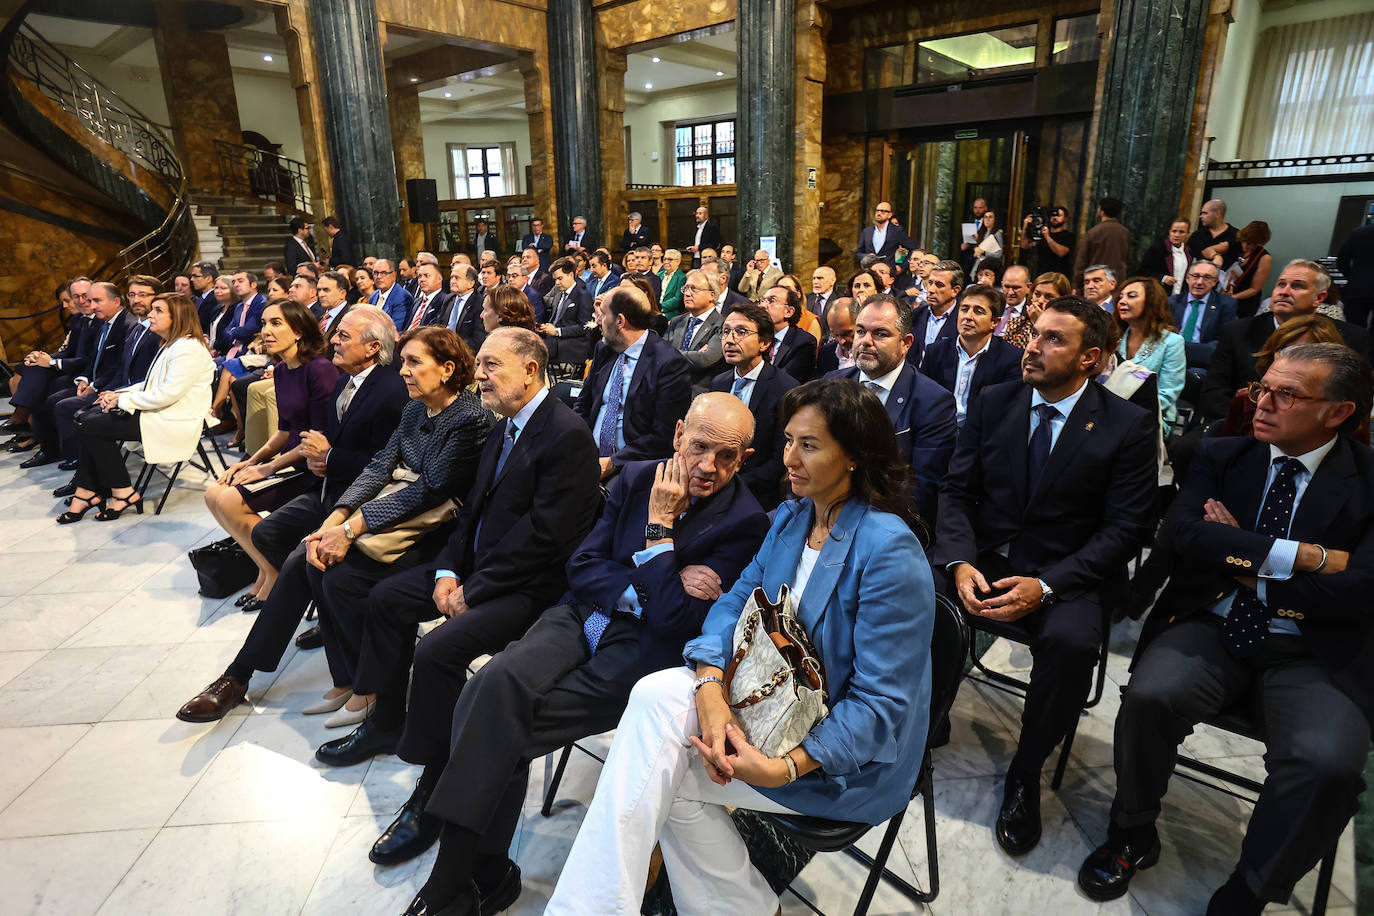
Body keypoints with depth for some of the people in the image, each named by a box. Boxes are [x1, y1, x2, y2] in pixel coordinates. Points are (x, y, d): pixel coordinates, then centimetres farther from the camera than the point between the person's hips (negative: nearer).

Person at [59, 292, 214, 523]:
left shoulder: (189, 348, -17)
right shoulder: (169, 345, 16)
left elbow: (168, 394, -22)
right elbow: (151, 384, 22)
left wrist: (123, 400, -12)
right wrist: (120, 394, 6)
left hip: (174, 422, -10)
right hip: (156, 411, 10)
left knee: (92, 427, -11)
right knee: (87, 419, 3)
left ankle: (123, 493, -1)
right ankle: (87, 491, 2)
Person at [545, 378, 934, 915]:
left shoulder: (888, 549, -21)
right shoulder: (791, 518, 3)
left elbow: (882, 703, -21)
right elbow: (736, 602, 0)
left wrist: (785, 767, -30)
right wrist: (711, 687, -20)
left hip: (847, 755, -7)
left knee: (659, 770, -19)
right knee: (658, 694, -19)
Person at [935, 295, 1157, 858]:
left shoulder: (1128, 426, -3)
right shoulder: (992, 404, 4)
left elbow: (1123, 530, -7)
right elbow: (956, 491, 2)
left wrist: (1045, 586, -21)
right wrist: (960, 564, -16)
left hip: (1063, 575, -2)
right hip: (980, 558, 2)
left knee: (1072, 642, -33)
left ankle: (1025, 773, -5)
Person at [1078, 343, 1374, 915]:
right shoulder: (1220, 456, 7)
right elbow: (1185, 534, -9)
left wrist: (1245, 565, -8)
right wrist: (1298, 557, -14)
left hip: (1311, 655, -1)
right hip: (1210, 630, 1)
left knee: (1328, 762, -29)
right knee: (1152, 696, -28)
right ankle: (1132, 837, 1)